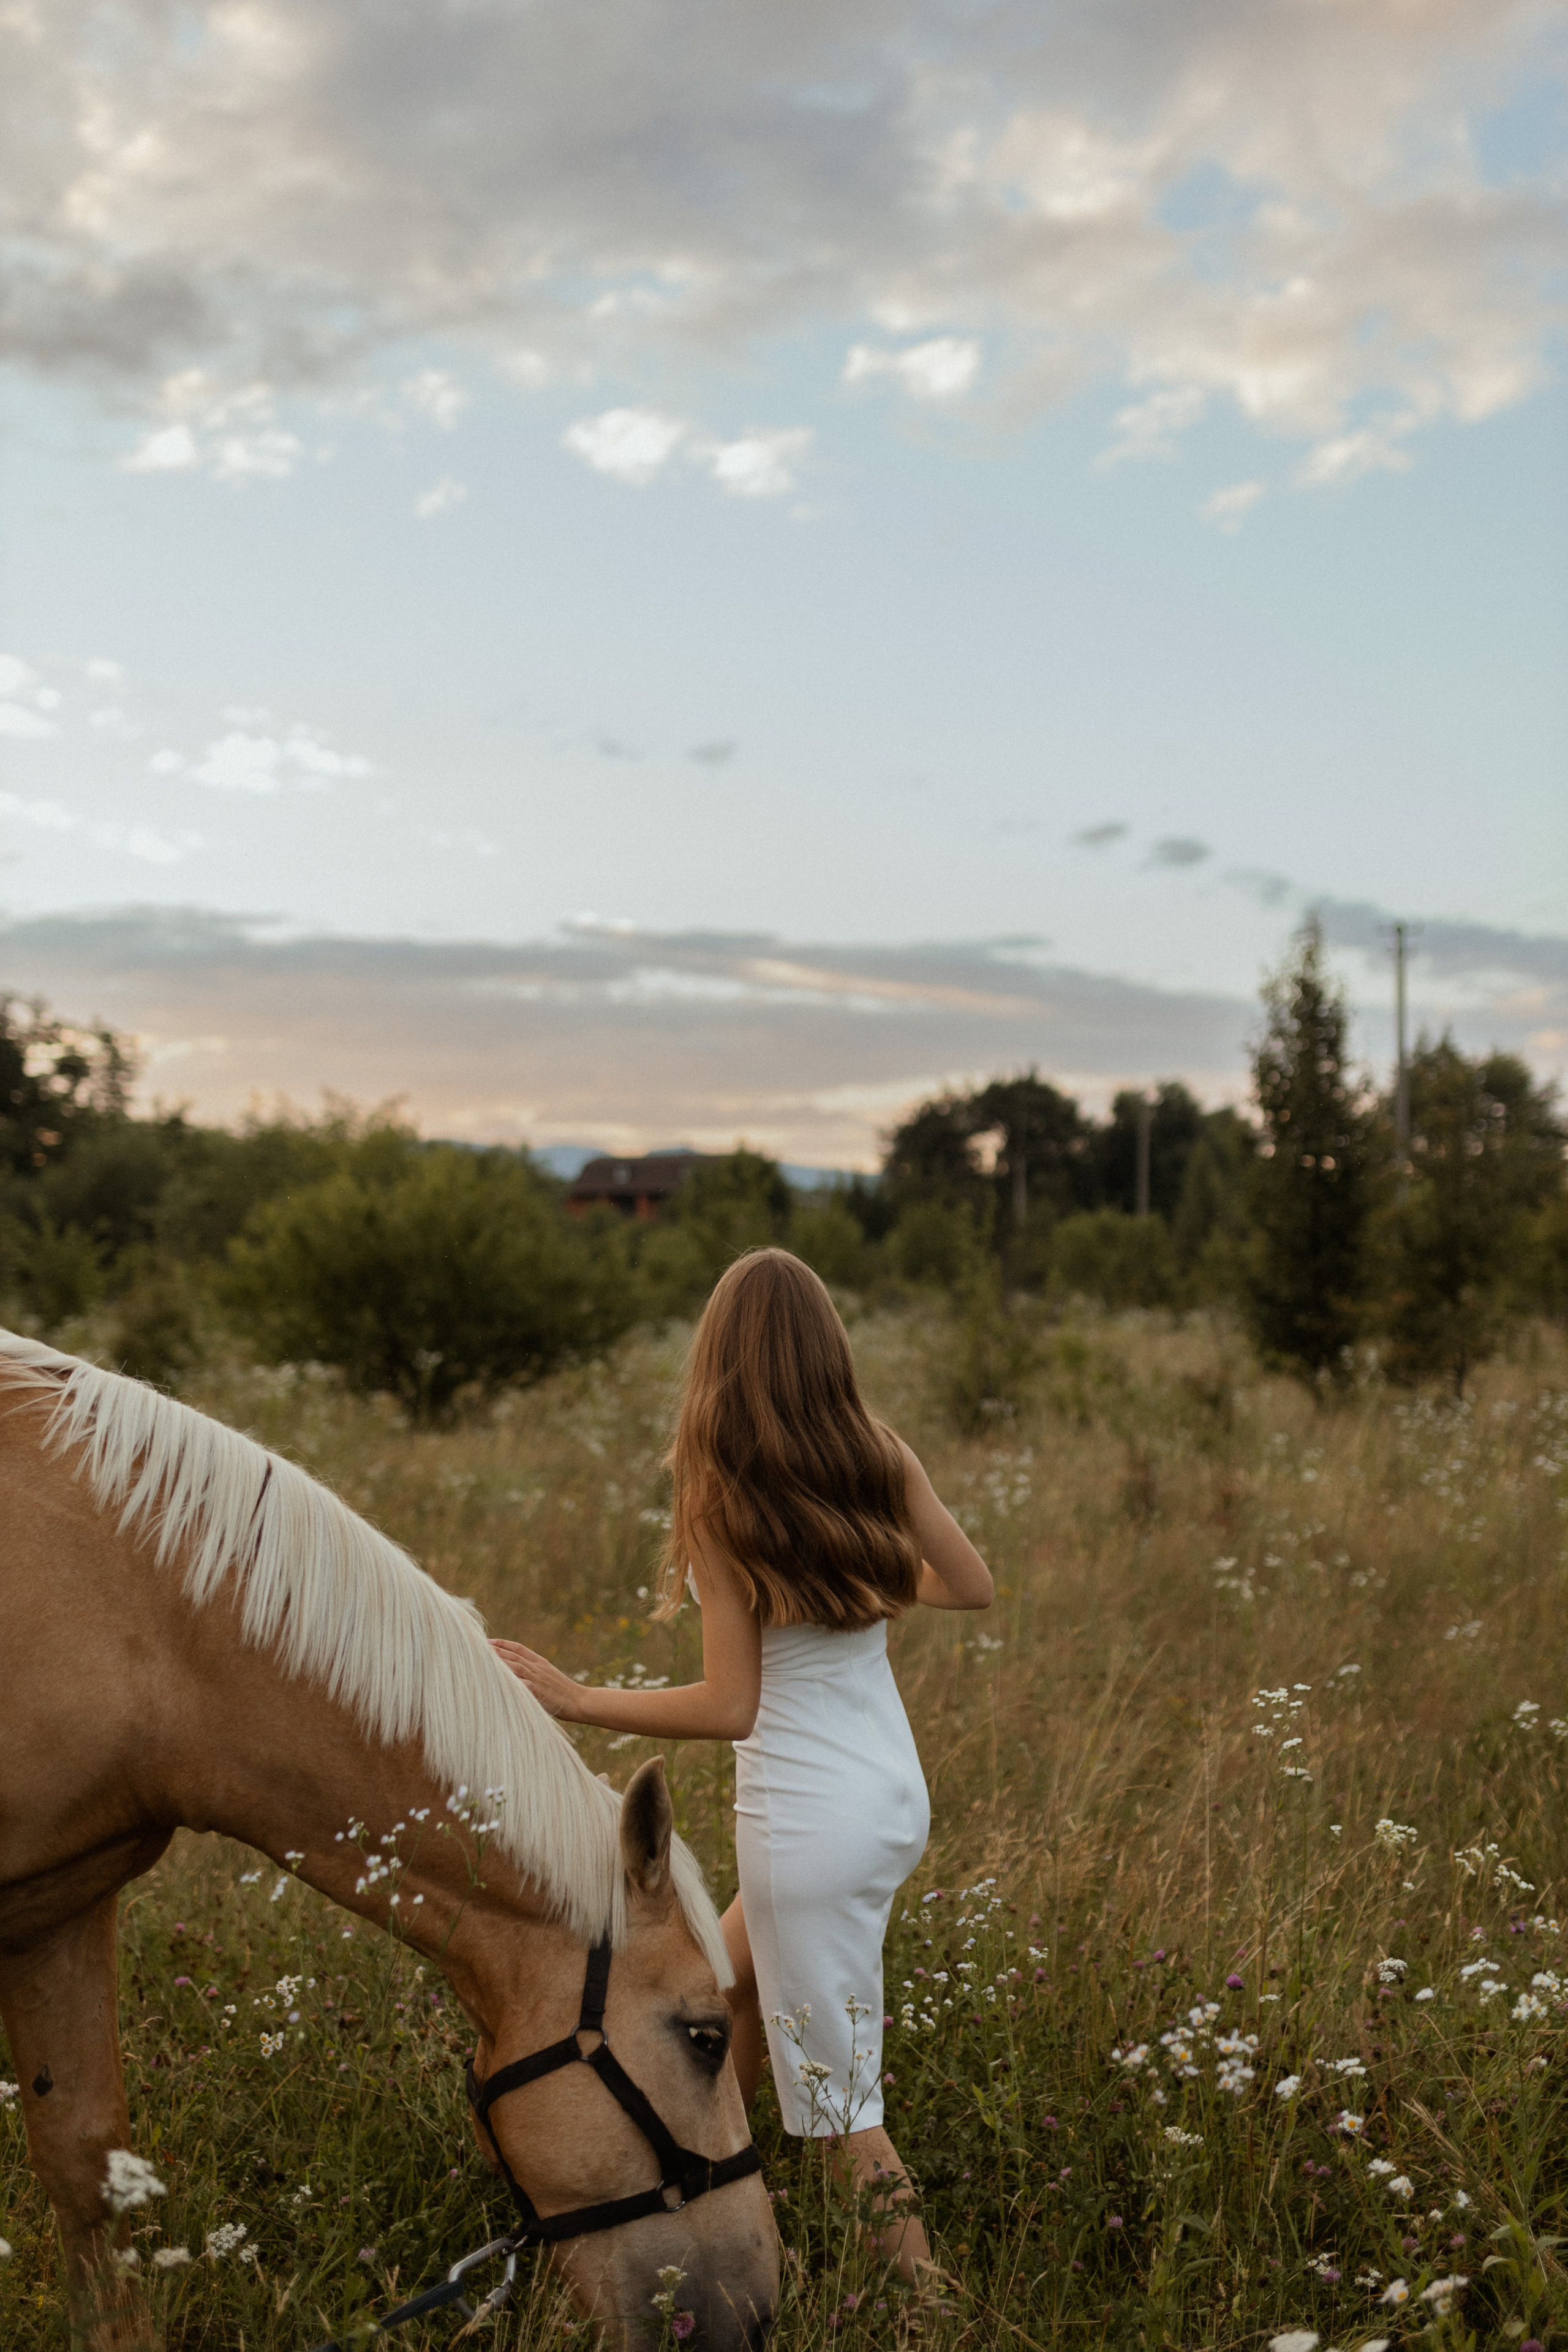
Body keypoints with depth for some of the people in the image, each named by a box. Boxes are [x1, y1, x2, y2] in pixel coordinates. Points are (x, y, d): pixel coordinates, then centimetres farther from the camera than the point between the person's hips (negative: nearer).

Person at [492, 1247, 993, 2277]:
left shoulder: (719, 1499, -18)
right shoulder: (883, 1457, -3)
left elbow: (730, 1707, -18)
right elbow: (973, 1586, 8)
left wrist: (575, 1699, -9)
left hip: (810, 1821, -8)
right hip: (896, 1793, 8)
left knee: (838, 2088, 6)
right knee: (728, 1988, 28)